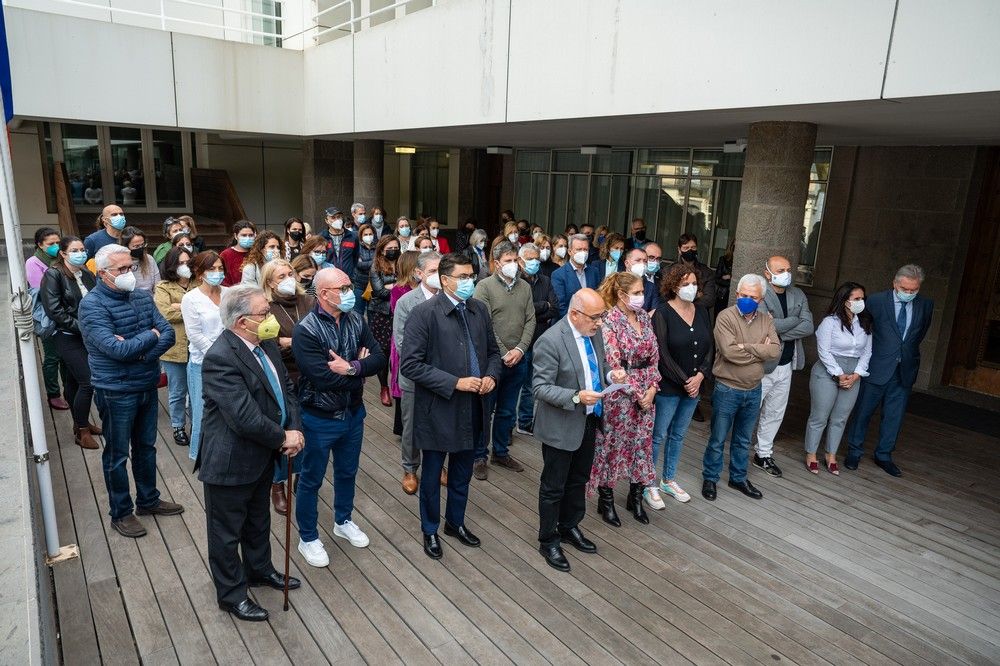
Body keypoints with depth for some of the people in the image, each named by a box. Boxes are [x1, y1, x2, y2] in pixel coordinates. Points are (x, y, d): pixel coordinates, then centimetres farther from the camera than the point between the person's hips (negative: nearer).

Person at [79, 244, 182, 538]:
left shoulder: (142, 296, 2)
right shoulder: (92, 305, -17)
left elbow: (169, 334, -4)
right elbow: (117, 349, -26)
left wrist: (140, 352, -20)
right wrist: (150, 335, -12)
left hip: (148, 386, 6)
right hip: (116, 392, -6)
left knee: (146, 447, 19)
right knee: (117, 455, 10)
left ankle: (148, 500, 37)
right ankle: (121, 513, 26)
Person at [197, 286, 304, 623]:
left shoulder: (265, 343, -1)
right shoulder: (220, 357, -28)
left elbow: (286, 388, 6)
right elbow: (246, 418, -31)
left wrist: (294, 428, -10)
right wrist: (283, 438, -17)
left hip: (263, 456, 8)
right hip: (231, 462, -8)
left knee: (258, 520, 27)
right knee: (227, 531, 14)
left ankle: (259, 570, 49)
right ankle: (232, 593, 33)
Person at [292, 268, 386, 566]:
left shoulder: (355, 320, -4)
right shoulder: (306, 330, -22)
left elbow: (379, 358, -11)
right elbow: (322, 377, -30)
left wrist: (350, 368, -27)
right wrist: (360, 366, -17)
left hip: (353, 413, 6)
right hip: (319, 419, -6)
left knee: (347, 472, 24)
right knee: (311, 480, 13)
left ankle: (343, 521, 47)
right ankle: (308, 538, 32)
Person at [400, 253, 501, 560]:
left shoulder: (479, 310, 2)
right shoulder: (424, 313, -16)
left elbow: (493, 351, 13)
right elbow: (410, 364, -19)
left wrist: (491, 376, -7)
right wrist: (454, 383, -22)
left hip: (472, 408, 5)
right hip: (438, 409, -5)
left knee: (463, 473, 21)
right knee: (432, 475, 14)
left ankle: (456, 522, 43)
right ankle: (430, 530, 35)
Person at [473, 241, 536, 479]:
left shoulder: (525, 287, 7)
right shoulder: (485, 286, -8)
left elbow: (530, 320, 4)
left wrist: (520, 349, -9)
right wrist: (503, 354, -16)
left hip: (518, 360, 5)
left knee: (507, 412, 16)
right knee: (485, 411, 7)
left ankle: (500, 452, 32)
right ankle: (479, 456, 21)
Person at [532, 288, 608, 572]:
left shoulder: (594, 332, -1)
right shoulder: (550, 341, -24)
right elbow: (540, 387, -23)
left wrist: (610, 372, -6)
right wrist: (576, 397, -33)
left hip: (589, 420, 7)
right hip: (561, 426, -7)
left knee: (579, 480, 23)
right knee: (554, 487, 10)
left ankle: (569, 527, 43)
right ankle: (548, 541, 28)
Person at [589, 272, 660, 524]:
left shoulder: (643, 316, 5)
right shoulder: (609, 321, -15)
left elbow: (654, 355, 8)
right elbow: (614, 363, -17)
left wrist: (652, 388, -3)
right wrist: (637, 394, -14)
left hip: (646, 392, 6)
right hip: (619, 393, -6)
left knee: (642, 443, 13)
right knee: (613, 444, 6)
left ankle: (636, 497, 31)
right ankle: (606, 501, 22)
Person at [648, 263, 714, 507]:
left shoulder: (702, 312, 6)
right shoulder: (662, 314, -12)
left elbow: (710, 348, 6)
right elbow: (662, 354, -16)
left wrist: (700, 376, -9)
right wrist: (684, 381, -15)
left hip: (695, 385, 6)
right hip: (668, 387, -6)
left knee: (678, 434, 17)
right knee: (658, 435, 3)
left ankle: (669, 480, 32)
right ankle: (648, 484, 16)